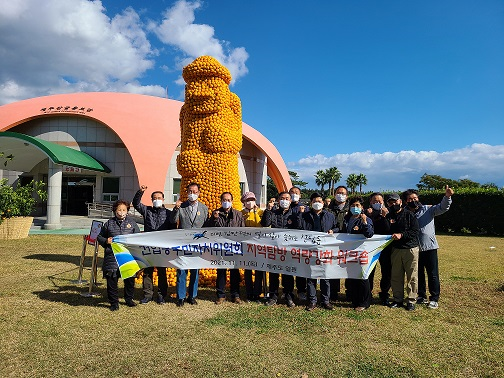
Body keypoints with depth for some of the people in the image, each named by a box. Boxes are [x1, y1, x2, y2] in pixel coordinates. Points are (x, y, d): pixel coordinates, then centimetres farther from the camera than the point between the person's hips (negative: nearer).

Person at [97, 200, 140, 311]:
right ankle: (114, 303, 17)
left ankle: (129, 299, 29)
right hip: (112, 257, 0)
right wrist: (106, 241, -3)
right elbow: (99, 237, 16)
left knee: (130, 279, 8)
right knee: (111, 280, 2)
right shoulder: (109, 223, 7)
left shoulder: (132, 223, 8)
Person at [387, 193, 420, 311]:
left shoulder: (409, 215, -1)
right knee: (396, 277, 8)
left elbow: (415, 232, -8)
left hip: (410, 249, -4)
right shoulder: (389, 216, 10)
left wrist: (401, 235, -19)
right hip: (395, 249, 4)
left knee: (412, 277, 1)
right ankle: (398, 300, 19)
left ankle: (411, 301, 11)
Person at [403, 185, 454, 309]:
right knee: (418, 274, 15)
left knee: (433, 274, 3)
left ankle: (434, 299, 15)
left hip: (430, 248, -3)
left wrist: (447, 196, -32)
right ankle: (421, 296, 31)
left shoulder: (428, 210, -2)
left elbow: (442, 207, -15)